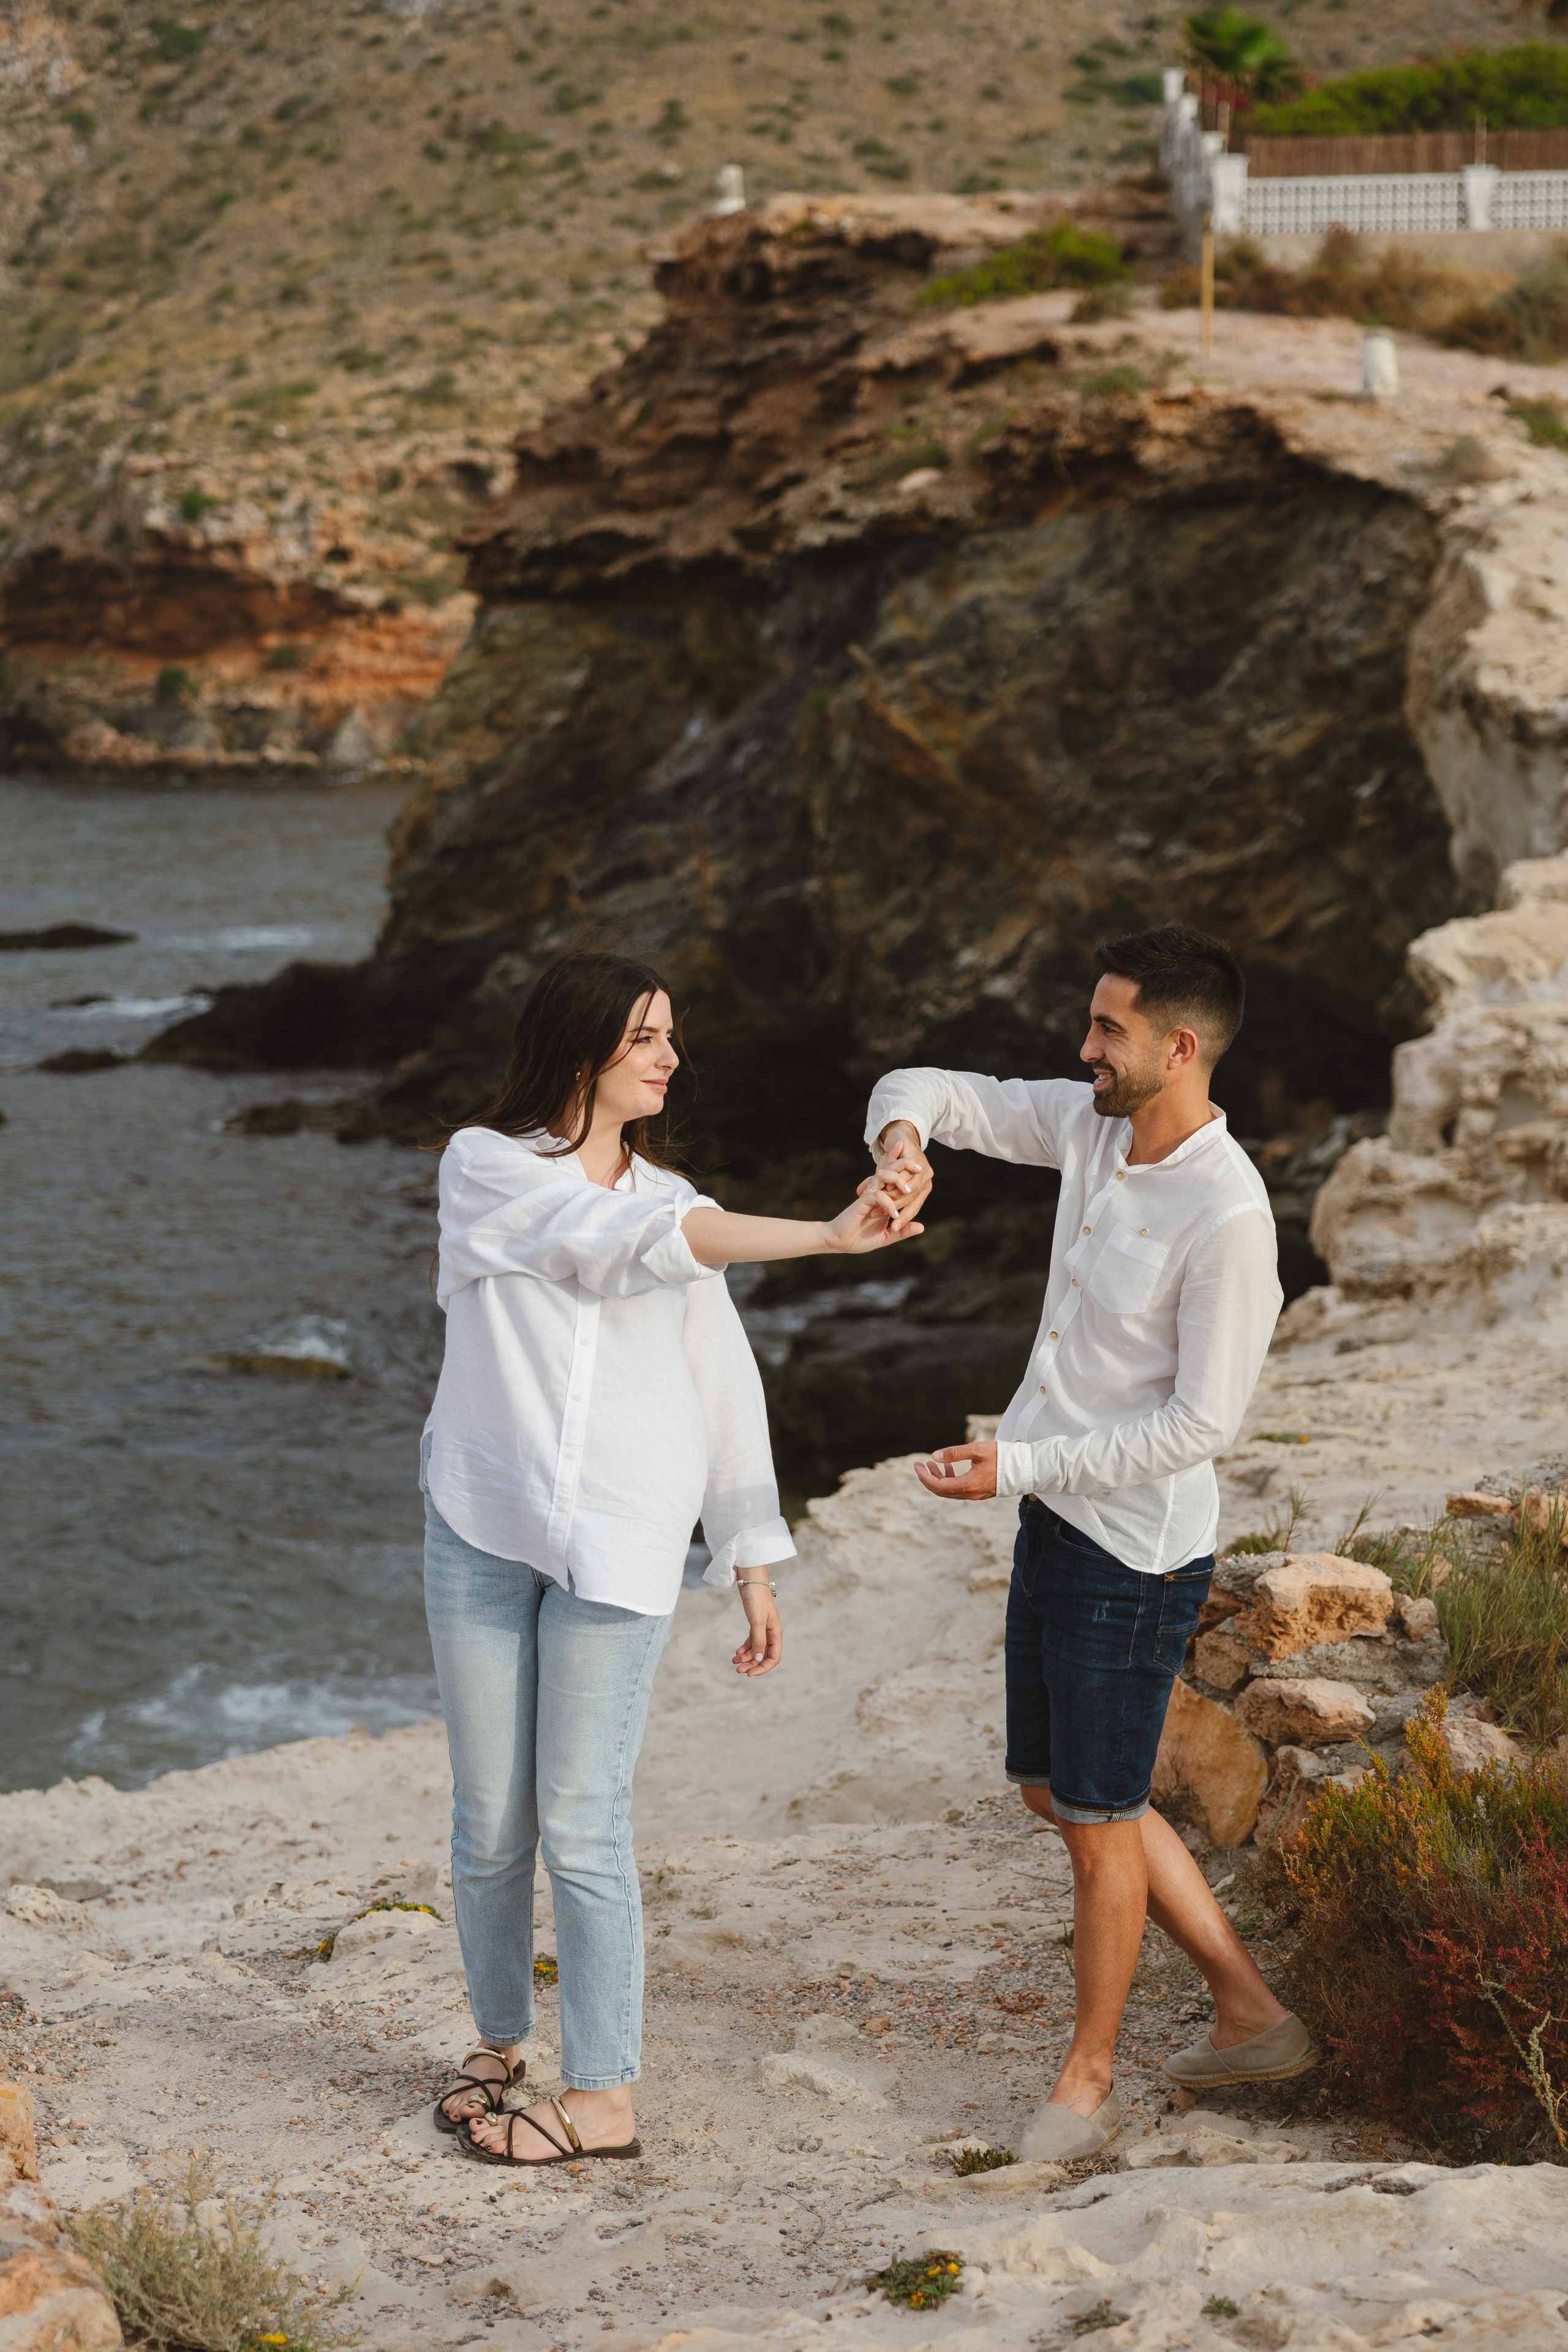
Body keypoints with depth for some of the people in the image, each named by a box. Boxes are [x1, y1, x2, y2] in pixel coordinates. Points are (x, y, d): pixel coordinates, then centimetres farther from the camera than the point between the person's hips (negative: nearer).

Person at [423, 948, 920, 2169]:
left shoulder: (669, 1200, 10)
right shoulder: (485, 1168, 0)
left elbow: (723, 1389, 13)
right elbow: (629, 1242, -14)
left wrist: (755, 1565, 10)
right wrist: (825, 1237, -20)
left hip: (619, 1547, 1)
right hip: (482, 1530, -1)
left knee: (583, 1826, -4)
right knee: (489, 1825, 6)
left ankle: (604, 2096, 3)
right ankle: (500, 2042, 27)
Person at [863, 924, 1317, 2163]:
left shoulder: (1226, 1216, -23)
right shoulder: (1091, 1126, 1)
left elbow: (1200, 1424, -22)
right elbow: (930, 1088, 10)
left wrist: (1017, 1467, -23)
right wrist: (906, 1137, -15)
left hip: (1137, 1544, -9)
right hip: (1055, 1508, 9)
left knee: (1098, 1815, 4)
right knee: (1054, 1788, 18)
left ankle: (1091, 2075, 24)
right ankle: (1254, 2016, 28)